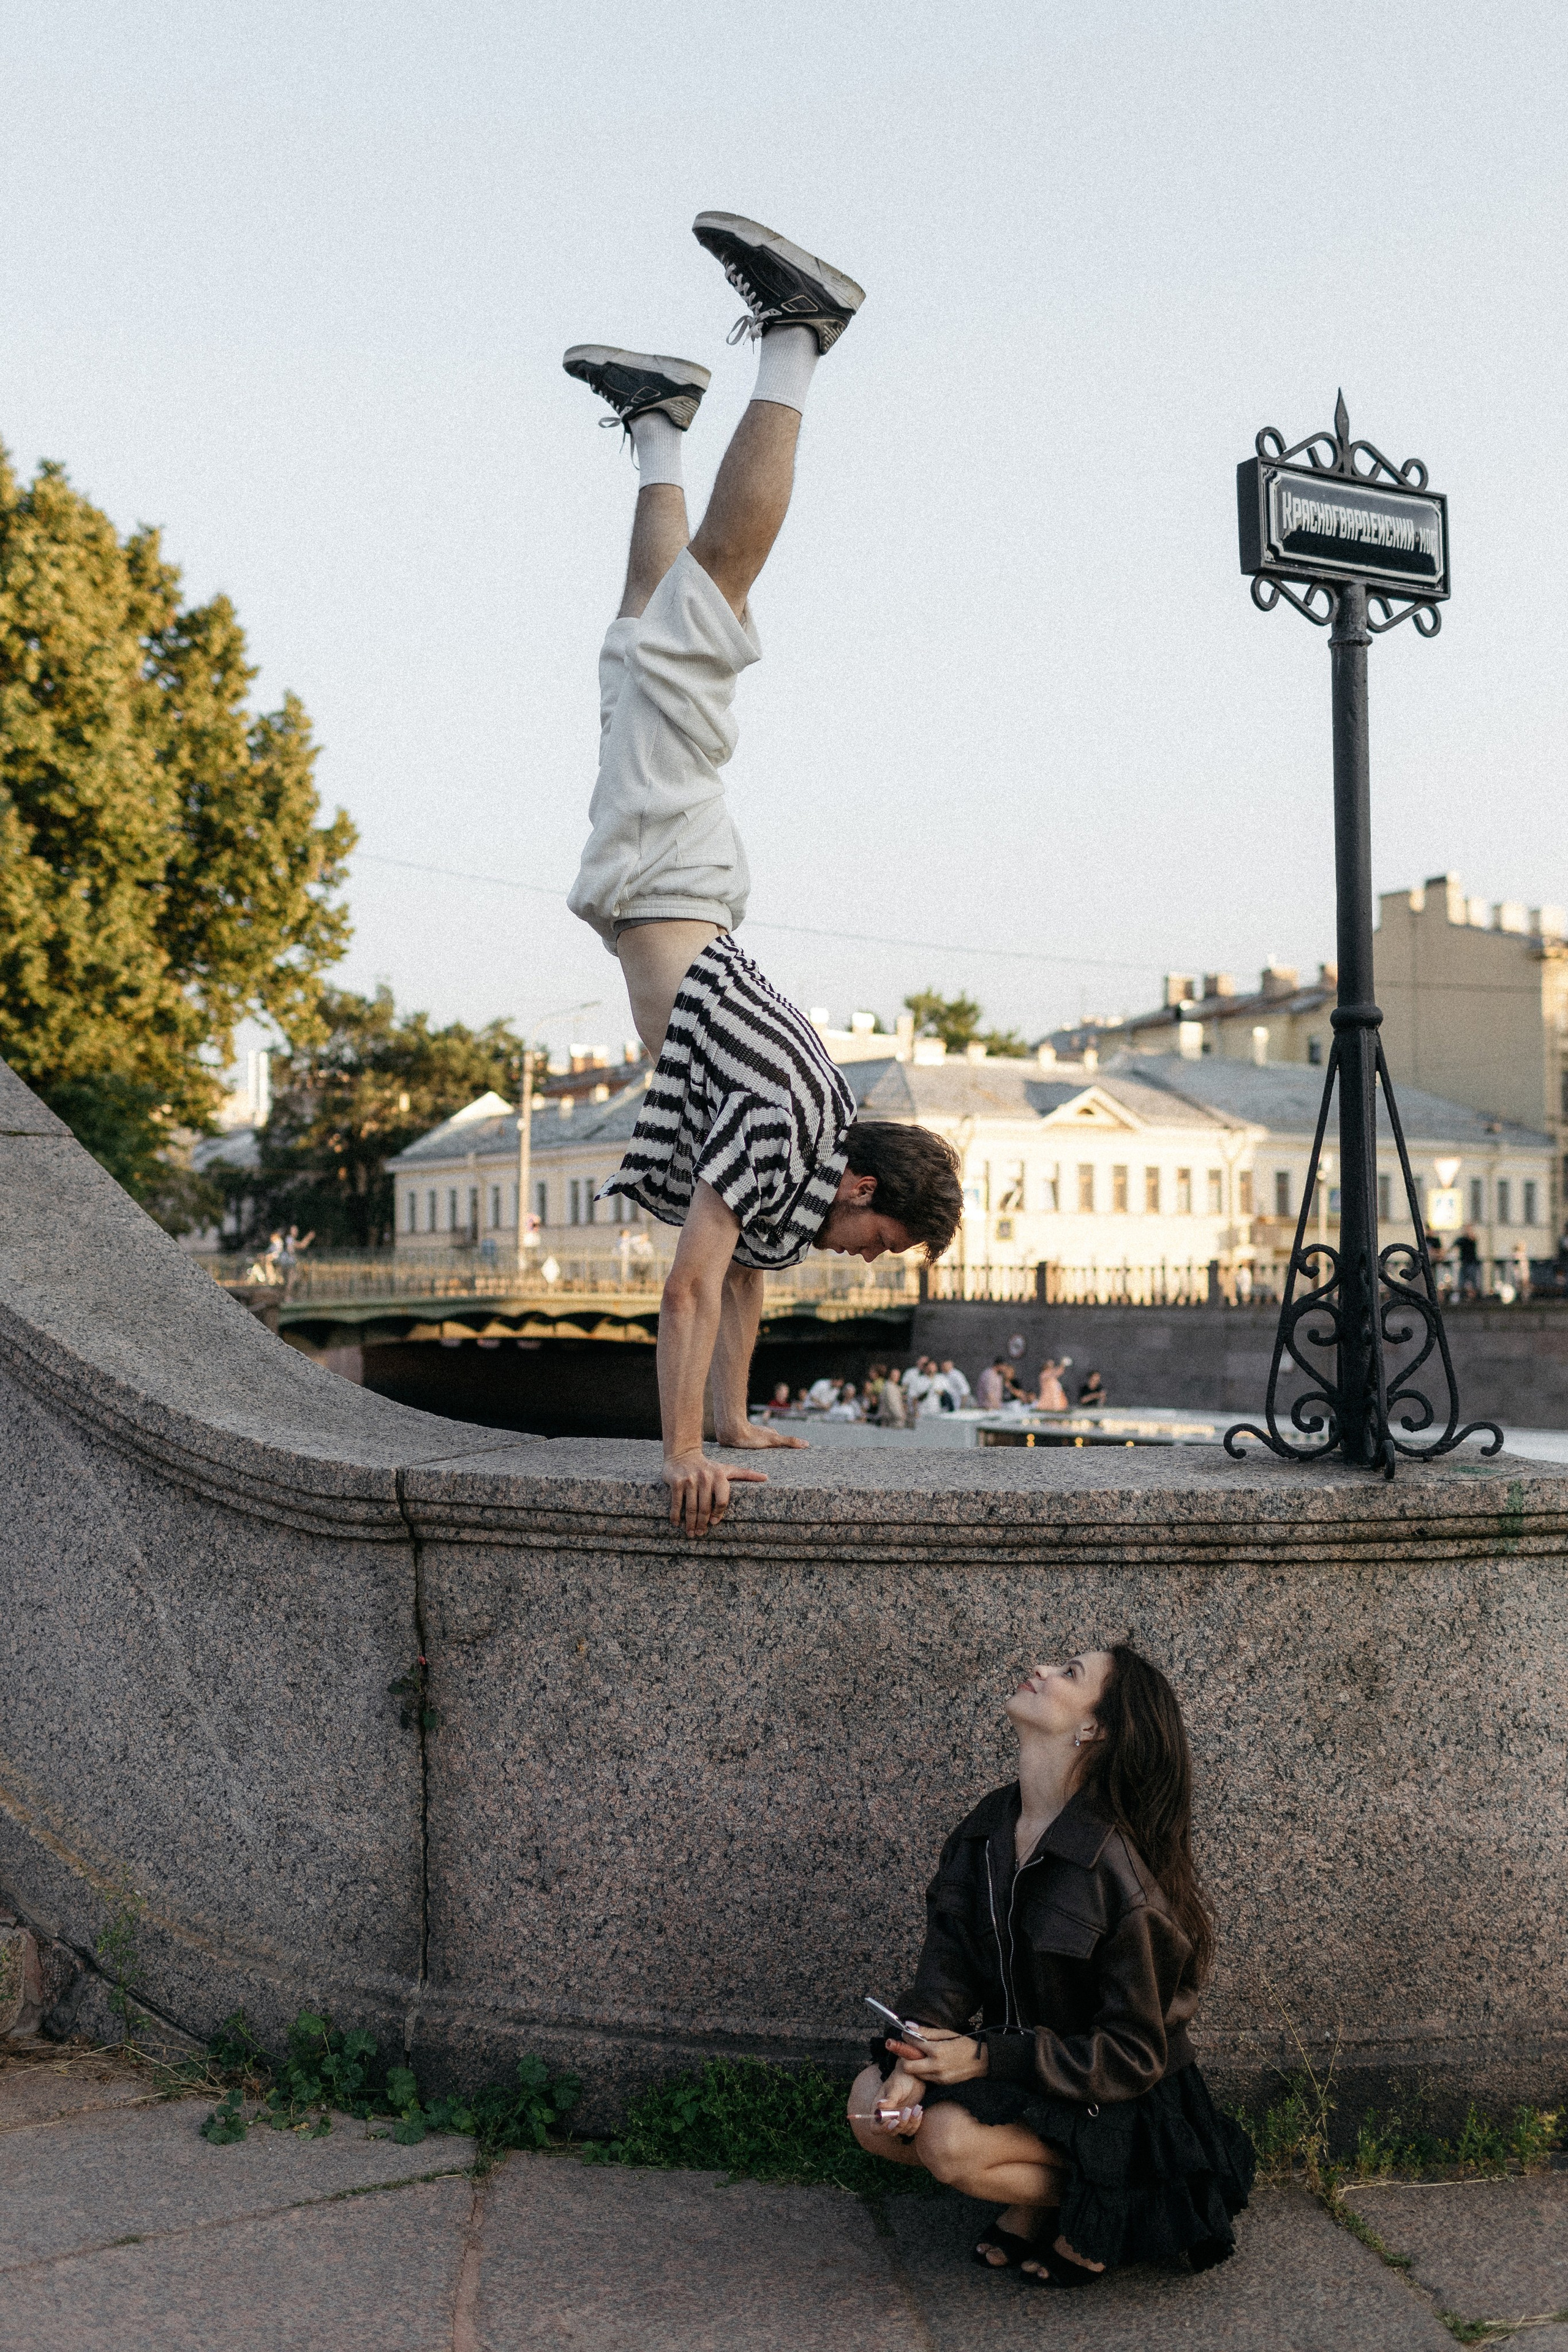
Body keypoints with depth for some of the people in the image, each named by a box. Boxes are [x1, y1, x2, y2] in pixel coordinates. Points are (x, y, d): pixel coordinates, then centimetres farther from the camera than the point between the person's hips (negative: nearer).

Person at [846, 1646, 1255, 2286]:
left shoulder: (1115, 1874, -25)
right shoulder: (987, 1827, -2)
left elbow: (1134, 2057, -22)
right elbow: (949, 1968, -4)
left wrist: (987, 2058, -26)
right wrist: (916, 2060, -23)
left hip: (1119, 2106, -7)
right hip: (1017, 2064, 7)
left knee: (951, 2139, -28)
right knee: (873, 2105, -13)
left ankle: (1100, 2203, -2)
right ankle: (1034, 2199, 6)